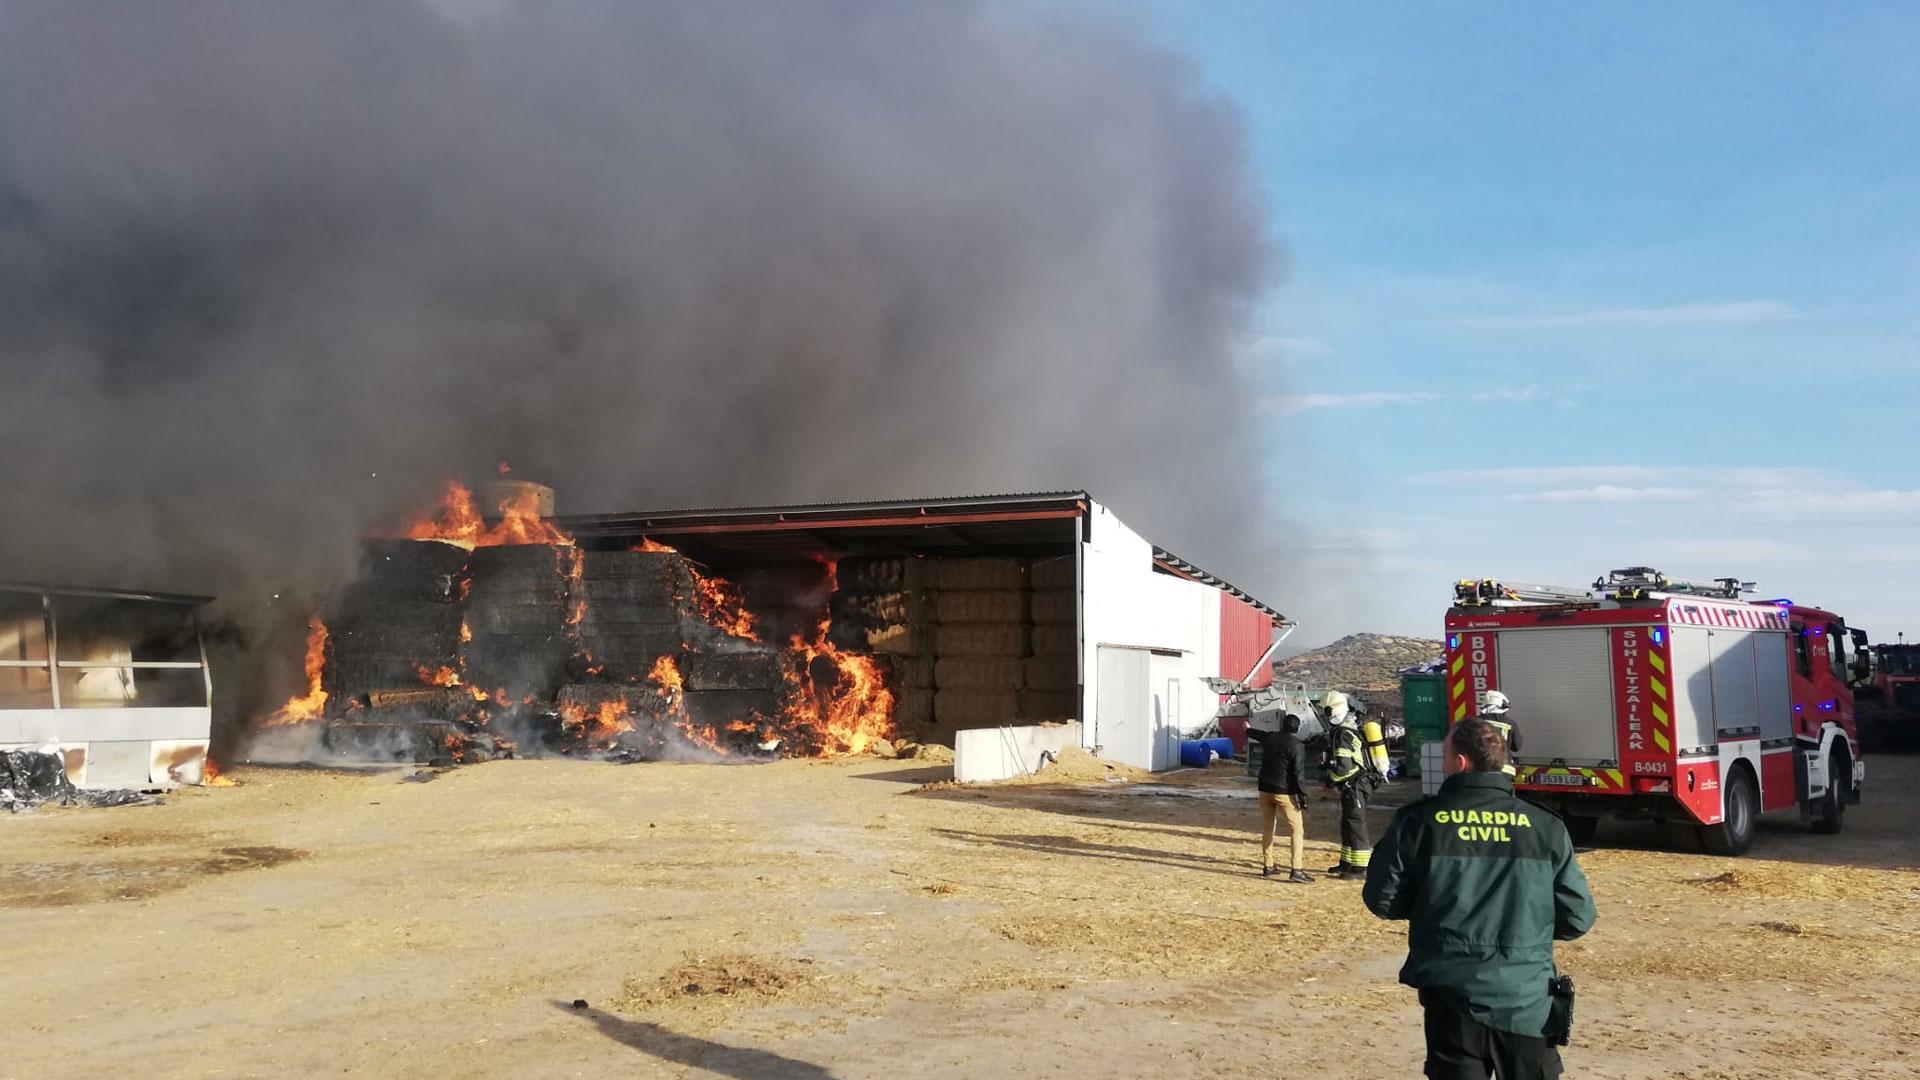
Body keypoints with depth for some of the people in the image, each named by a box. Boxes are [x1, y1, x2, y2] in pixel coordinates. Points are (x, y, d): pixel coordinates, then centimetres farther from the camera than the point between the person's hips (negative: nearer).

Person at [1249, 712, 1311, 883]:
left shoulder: (1270, 737, 7)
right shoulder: (1295, 745, -12)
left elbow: (1257, 734, 31)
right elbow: (1298, 773, -16)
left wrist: (1248, 730, 54)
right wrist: (1302, 795, -11)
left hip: (1265, 789, 7)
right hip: (1284, 792, -7)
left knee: (1267, 828, 17)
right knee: (1297, 830, -5)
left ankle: (1267, 866, 23)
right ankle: (1296, 870, -14)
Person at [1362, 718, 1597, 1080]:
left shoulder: (1418, 821, -6)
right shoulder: (1546, 827, -3)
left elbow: (1383, 901, 0)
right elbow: (1577, 919, 1)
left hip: (1452, 1001, -1)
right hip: (1528, 1003, 1)